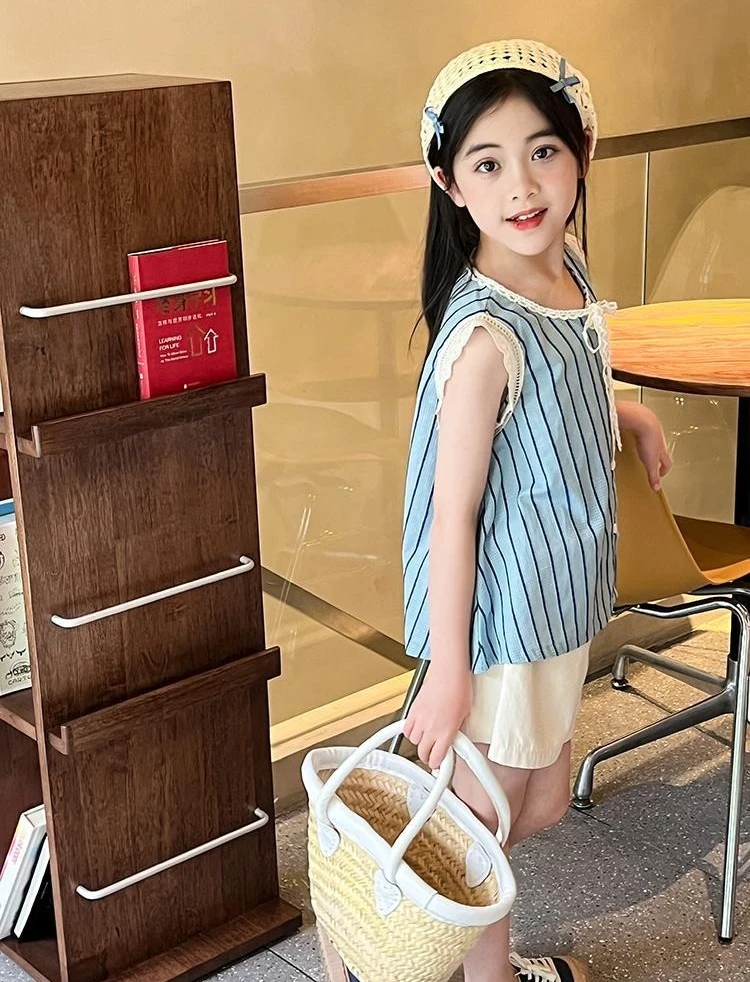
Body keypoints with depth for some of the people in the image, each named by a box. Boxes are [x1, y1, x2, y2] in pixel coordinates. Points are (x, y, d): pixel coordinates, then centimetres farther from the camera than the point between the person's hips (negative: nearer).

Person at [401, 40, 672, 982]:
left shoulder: (564, 262, -2)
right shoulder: (487, 336, -27)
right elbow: (452, 513, -22)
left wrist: (628, 415, 7)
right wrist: (447, 674, -18)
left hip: (559, 595, 9)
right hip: (501, 611, -8)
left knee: (545, 799, 22)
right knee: (491, 814, 13)